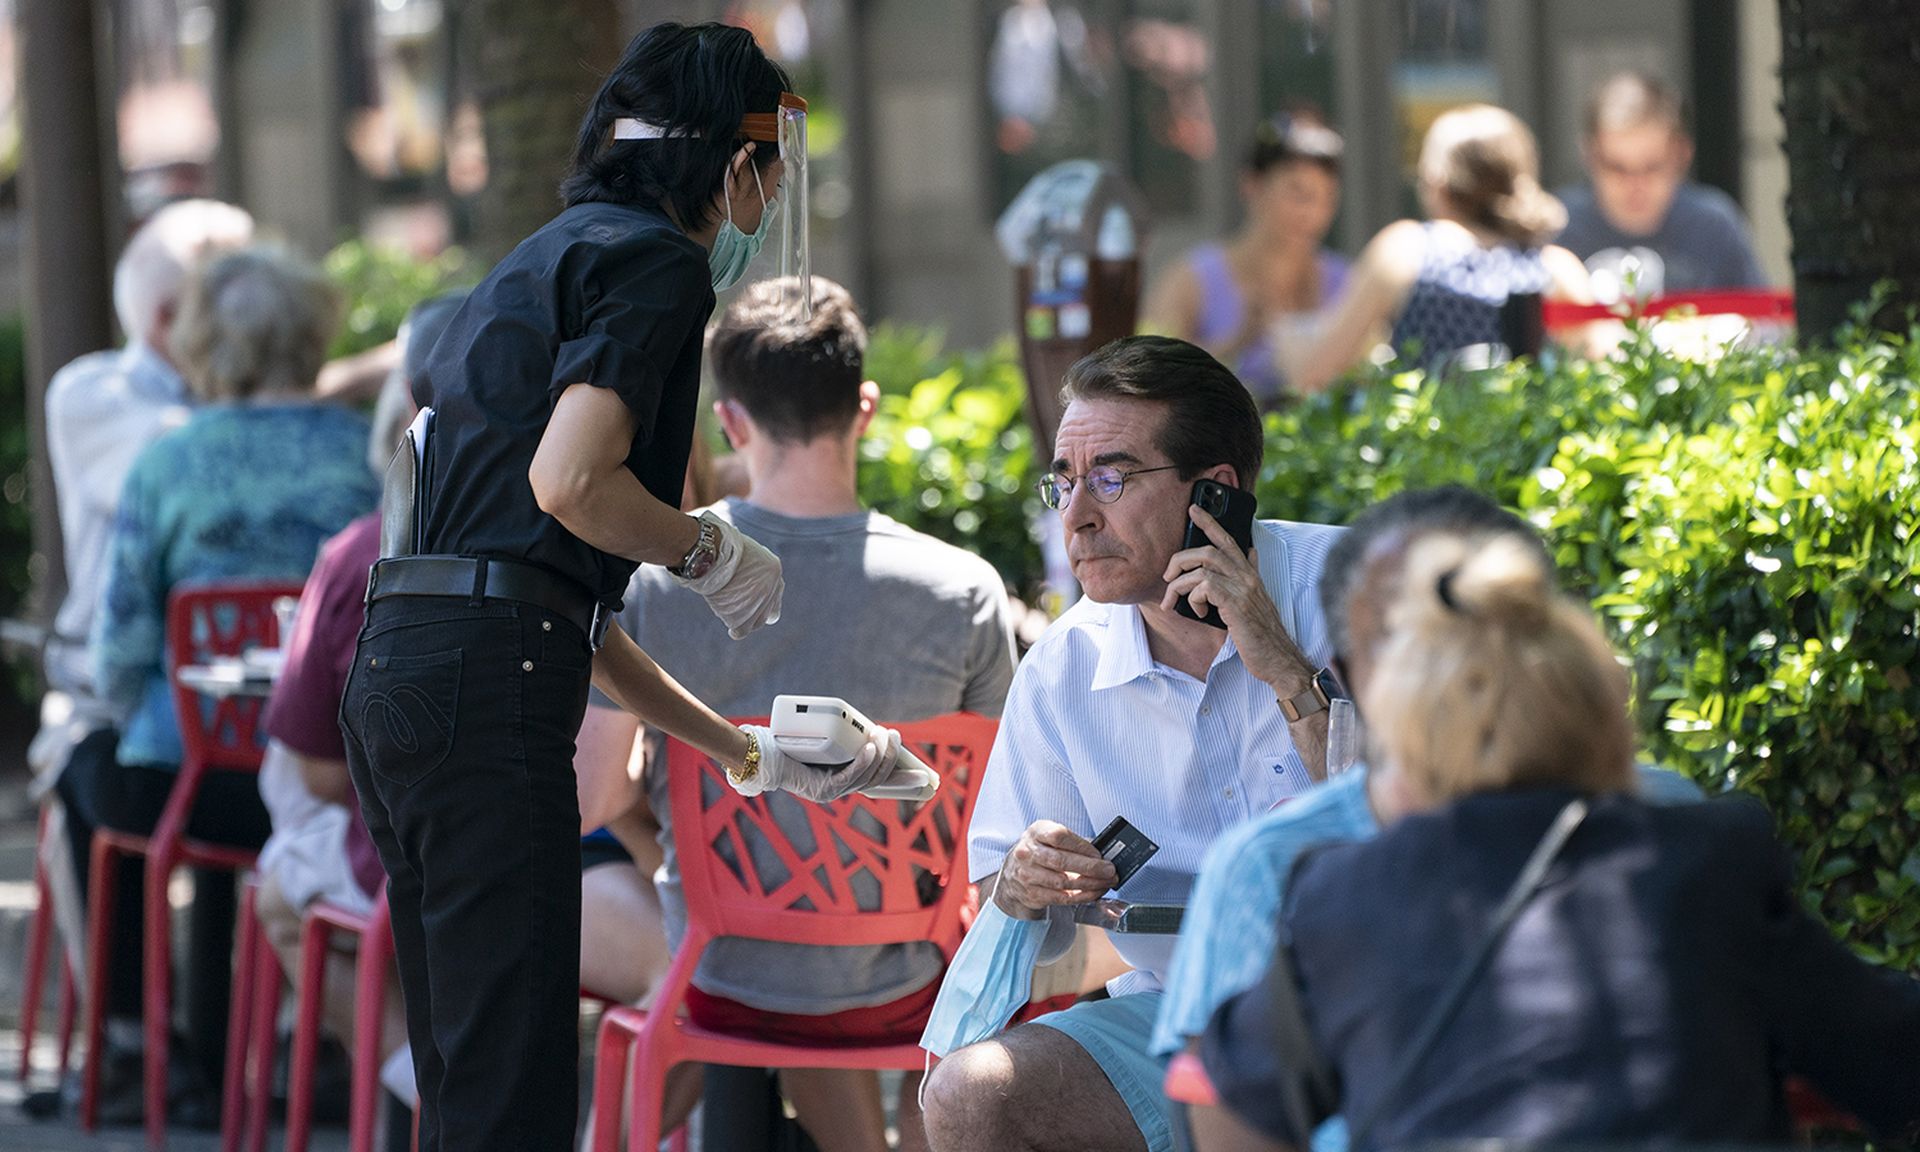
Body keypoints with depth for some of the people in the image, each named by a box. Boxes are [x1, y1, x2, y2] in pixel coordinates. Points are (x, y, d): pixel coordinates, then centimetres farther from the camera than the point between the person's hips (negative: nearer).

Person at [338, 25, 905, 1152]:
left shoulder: (538, 263, 27)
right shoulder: (659, 258, -2)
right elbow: (569, 481, -20)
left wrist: (746, 753, 32)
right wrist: (716, 551, -1)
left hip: (394, 672, 10)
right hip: (489, 676, -9)